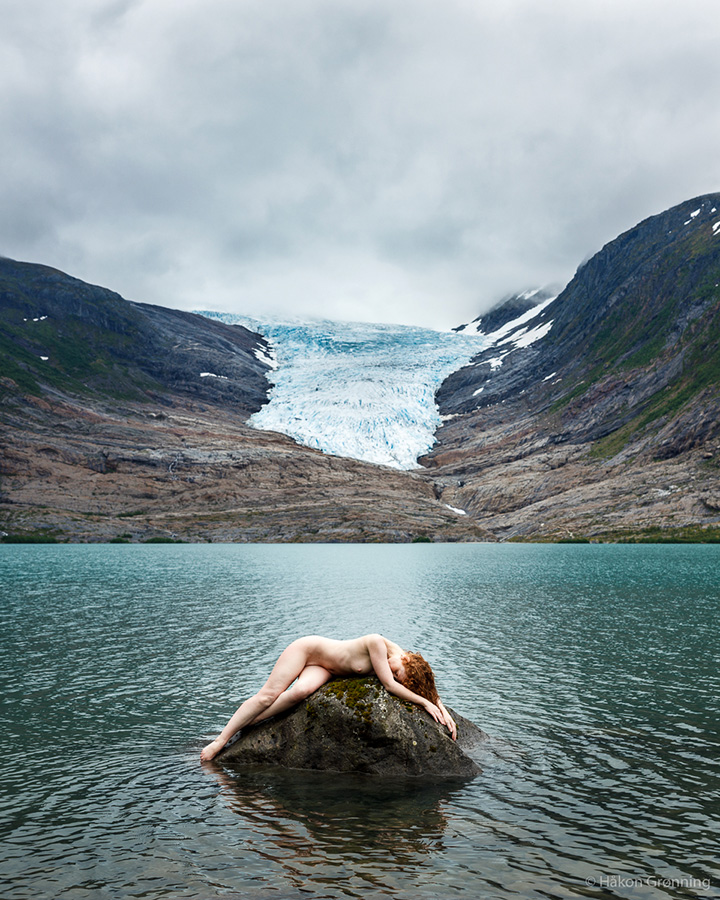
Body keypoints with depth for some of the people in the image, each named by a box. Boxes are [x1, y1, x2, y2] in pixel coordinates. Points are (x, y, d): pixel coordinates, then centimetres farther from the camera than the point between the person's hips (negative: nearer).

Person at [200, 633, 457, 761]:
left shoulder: (403, 664, -11)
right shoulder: (378, 643, -32)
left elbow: (428, 687, 2)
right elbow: (388, 684, -33)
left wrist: (443, 711, -11)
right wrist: (425, 703, -29)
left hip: (323, 669, 5)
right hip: (308, 648, -5)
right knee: (268, 695, -15)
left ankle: (244, 724, -16)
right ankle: (220, 739, -4)